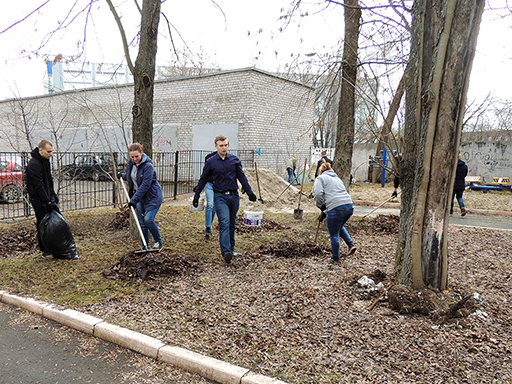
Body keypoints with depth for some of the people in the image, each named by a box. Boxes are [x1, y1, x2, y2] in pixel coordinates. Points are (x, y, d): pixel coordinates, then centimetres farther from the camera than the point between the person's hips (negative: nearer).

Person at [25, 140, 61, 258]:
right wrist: (47, 202, -24)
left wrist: (53, 195, 16)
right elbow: (38, 186, -24)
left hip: (48, 196, 9)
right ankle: (45, 251, 10)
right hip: (38, 199, -9)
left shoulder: (45, 160, 8)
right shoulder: (34, 164, -22)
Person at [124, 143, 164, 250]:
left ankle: (159, 241, 2)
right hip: (140, 197, 8)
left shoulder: (148, 166, -20)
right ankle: (145, 248, 16)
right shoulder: (132, 164, 6)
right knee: (142, 223, 6)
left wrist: (134, 199, -24)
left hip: (152, 196, -7)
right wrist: (123, 175, 20)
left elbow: (145, 185, -24)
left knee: (148, 219, -20)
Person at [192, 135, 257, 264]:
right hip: (220, 197, -3)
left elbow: (242, 177, 11)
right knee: (224, 223, -17)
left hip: (234, 196, 3)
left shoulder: (235, 160, 6)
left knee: (232, 224, 13)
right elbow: (202, 180, 9)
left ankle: (231, 247, 28)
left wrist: (250, 193, 7)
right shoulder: (211, 162, 1)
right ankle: (226, 252, -24)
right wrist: (196, 196, 10)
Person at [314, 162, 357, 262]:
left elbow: (318, 194, -9)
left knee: (334, 234, 8)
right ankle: (351, 245, 22)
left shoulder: (321, 178, 8)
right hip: (349, 206, 8)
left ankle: (335, 258, 20)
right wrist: (324, 213, 32)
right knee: (339, 227, 33)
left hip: (336, 208, -7)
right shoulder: (337, 178, 29)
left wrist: (321, 206, 11)